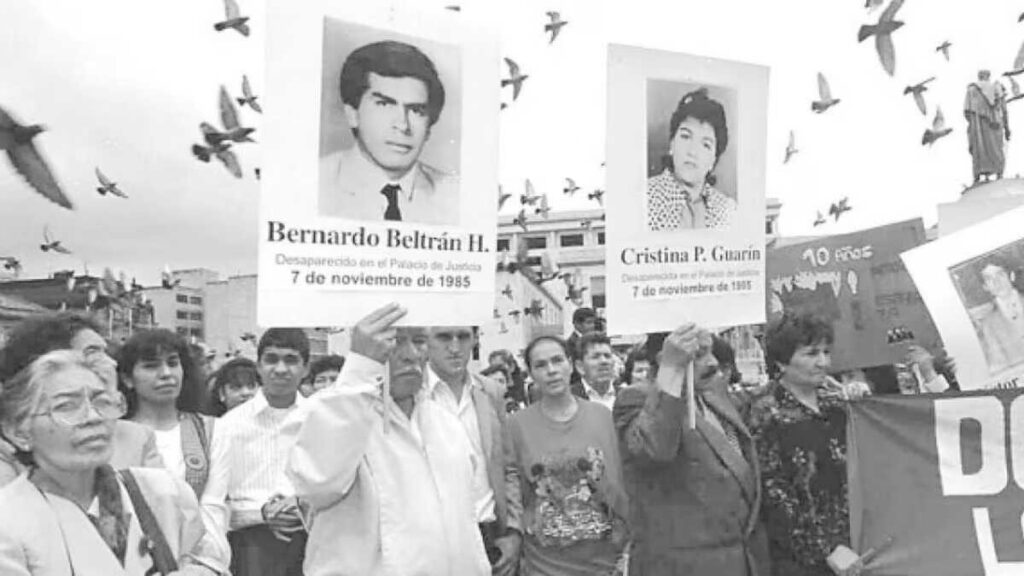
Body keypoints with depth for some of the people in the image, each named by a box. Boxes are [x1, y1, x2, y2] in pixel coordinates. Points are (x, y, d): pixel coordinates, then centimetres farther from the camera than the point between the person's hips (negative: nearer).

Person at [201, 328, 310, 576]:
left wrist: (306, 507, -11)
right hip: (253, 542, -1)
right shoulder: (231, 423, 2)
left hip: (312, 538, 1)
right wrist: (261, 512, -16)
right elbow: (213, 505, 0)